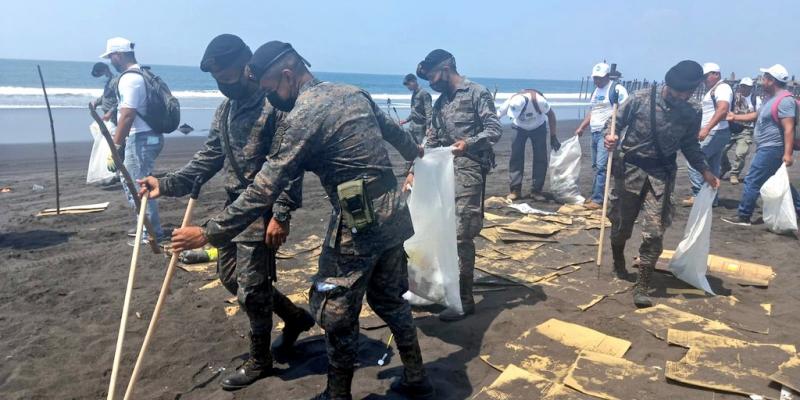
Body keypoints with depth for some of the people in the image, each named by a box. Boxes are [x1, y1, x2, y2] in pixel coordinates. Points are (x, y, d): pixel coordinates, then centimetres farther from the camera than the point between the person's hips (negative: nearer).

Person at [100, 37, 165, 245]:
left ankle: (152, 233, 4)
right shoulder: (142, 74, 14)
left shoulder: (129, 79, -16)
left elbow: (128, 115, -23)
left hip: (140, 139, -10)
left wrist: (115, 147, -22)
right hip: (148, 136, 10)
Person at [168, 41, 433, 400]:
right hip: (391, 215, 9)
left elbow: (263, 190, -16)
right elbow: (390, 128, 28)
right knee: (390, 299, 23)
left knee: (337, 315, 9)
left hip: (357, 225, -8)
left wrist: (210, 233, -10)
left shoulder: (301, 117, -14)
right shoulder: (354, 92, 10)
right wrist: (413, 150, 49)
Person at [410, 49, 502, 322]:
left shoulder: (477, 93, -3)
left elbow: (495, 130, -11)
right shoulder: (440, 103, 18)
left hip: (468, 171, -8)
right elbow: (432, 142, 19)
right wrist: (415, 171, 11)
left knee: (461, 235, -8)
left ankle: (464, 300, 2)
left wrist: (469, 142, -29)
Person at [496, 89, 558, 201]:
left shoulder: (538, 100, -35)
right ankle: (515, 190, -4)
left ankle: (536, 190, 1)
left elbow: (551, 115, -20)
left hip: (538, 127, -1)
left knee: (540, 158, -7)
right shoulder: (509, 103, -31)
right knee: (516, 157, -10)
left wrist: (553, 137, -18)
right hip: (520, 128, 1)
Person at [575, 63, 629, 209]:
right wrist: (581, 128, 20)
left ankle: (598, 199, -10)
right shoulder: (596, 91, 19)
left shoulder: (617, 89, -7)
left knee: (601, 166, -12)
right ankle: (595, 195, 20)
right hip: (595, 132, 9)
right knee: (596, 166, 12)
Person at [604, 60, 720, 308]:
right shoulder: (641, 99, -9)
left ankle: (642, 286, 3)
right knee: (622, 224, 11)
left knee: (654, 232, -8)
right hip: (630, 169, -1)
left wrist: (704, 170, 4)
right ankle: (619, 262, 42)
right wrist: (611, 136, -20)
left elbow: (690, 145, 14)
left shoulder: (692, 113, 0)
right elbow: (617, 122, 2)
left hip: (661, 175, 1)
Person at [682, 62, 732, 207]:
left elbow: (723, 109, -27)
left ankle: (698, 195, -9)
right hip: (715, 133, 10)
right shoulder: (712, 90, 20)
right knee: (713, 168, 11)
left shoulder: (722, 88, -11)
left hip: (715, 133, -10)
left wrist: (706, 129, -35)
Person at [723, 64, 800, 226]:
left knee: (752, 182, -6)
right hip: (767, 148, 10)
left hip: (771, 149, -10)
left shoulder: (784, 100, -19)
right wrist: (735, 117, 22)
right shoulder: (772, 98, 12)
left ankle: (743, 217, 0)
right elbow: (757, 115, 26)